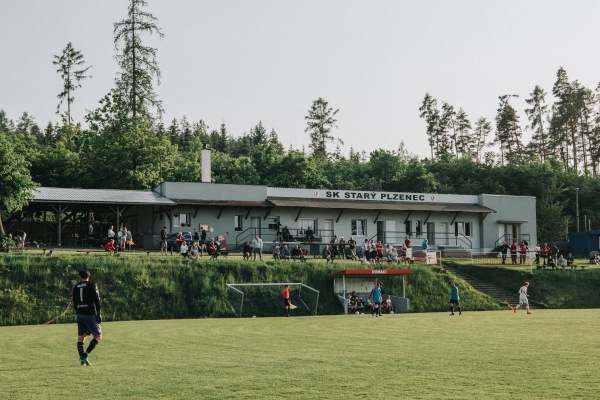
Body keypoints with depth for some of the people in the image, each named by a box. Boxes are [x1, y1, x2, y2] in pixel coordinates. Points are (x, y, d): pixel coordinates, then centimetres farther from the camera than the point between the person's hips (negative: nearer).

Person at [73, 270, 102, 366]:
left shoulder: (75, 287, 12)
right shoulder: (92, 285, -1)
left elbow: (74, 303, 14)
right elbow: (96, 300, -9)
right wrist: (99, 313, -7)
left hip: (79, 314, 5)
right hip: (90, 314, -5)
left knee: (81, 337, 9)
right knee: (98, 336, 1)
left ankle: (82, 360, 5)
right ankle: (85, 355, -11)